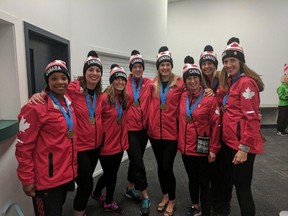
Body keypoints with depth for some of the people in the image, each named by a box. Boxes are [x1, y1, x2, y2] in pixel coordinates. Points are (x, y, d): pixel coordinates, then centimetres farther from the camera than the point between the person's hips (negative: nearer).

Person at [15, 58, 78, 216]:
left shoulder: (68, 103, 5)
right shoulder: (36, 108, -18)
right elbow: (24, 147, -16)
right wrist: (27, 179, -13)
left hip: (67, 174, 7)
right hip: (46, 180, -7)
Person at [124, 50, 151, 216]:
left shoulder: (149, 84, 1)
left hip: (143, 128, 4)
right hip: (129, 128, -3)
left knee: (135, 160, 16)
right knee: (138, 162, -2)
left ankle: (130, 188, 36)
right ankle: (145, 197, 12)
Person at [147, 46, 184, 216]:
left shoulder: (179, 83, -4)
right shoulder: (153, 84, 6)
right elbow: (150, 105, 12)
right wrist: (150, 124, 7)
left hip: (172, 131, -4)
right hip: (155, 131, 4)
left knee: (167, 166, -2)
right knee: (160, 165, 14)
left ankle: (172, 201, 21)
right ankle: (165, 196, 34)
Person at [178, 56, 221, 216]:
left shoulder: (210, 98, -12)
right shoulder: (183, 97, 3)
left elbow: (216, 125, -11)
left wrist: (213, 149, -12)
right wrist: (180, 142, 9)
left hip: (202, 148, -5)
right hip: (186, 147, 5)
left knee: (204, 182, 7)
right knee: (192, 179, 21)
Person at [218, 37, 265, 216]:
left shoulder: (246, 82, -14)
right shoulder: (229, 82, 13)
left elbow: (251, 118, -20)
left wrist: (244, 148, -21)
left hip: (242, 145, -9)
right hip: (229, 141, 9)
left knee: (243, 188, 1)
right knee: (231, 181, 21)